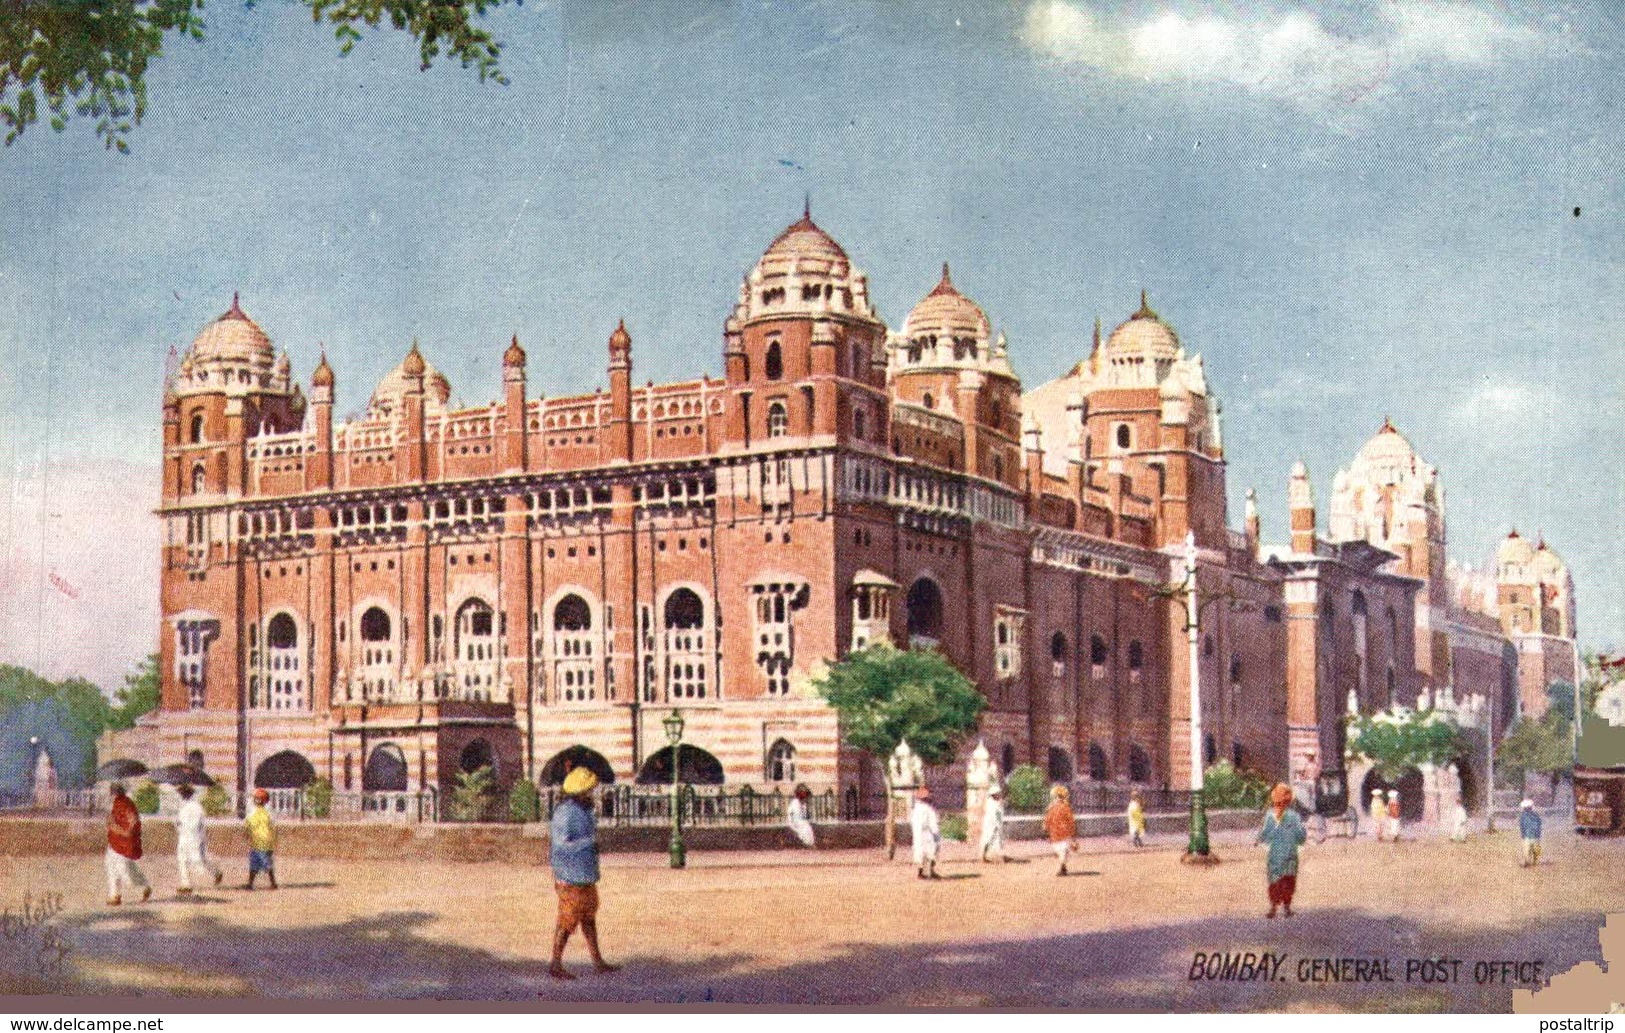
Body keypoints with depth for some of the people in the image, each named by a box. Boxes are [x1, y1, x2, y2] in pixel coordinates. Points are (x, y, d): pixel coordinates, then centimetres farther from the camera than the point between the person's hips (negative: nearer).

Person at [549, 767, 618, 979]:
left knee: (589, 917, 15)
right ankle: (556, 965, 5)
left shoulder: (583, 809, 10)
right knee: (567, 921, -3)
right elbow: (562, 844, -22)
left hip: (586, 875, 10)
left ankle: (598, 961, 22)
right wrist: (589, 840, -18)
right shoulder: (566, 812, -20)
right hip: (572, 877, -10)